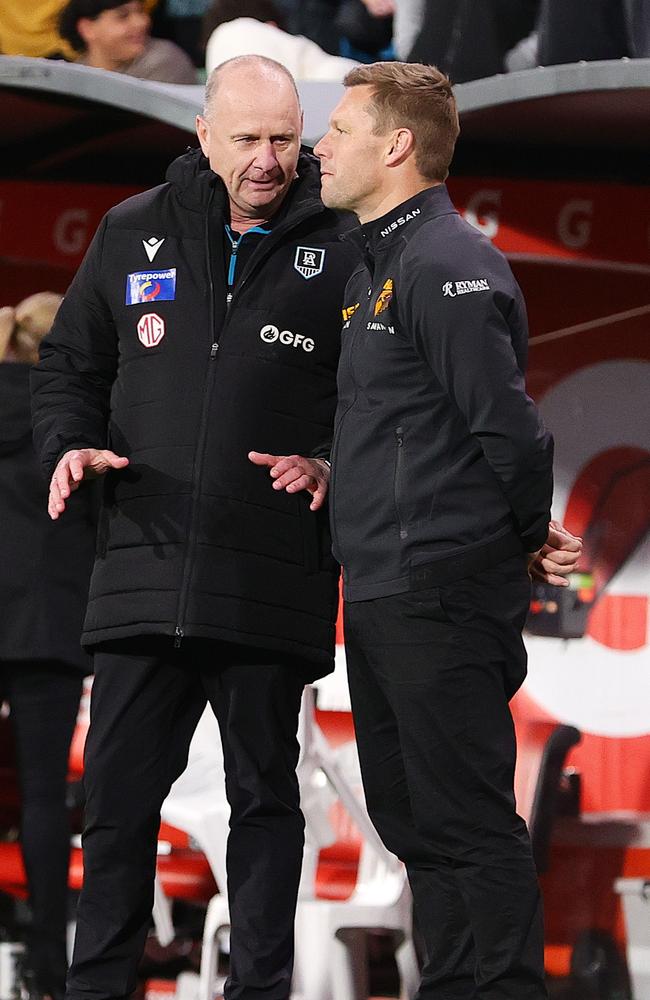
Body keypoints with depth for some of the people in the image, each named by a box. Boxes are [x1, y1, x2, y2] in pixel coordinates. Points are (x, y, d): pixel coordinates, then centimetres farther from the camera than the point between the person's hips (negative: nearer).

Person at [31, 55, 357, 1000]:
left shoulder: (340, 247, 2)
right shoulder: (133, 233, 9)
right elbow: (69, 364, 18)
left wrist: (335, 463, -12)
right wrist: (69, 446, 0)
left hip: (272, 584, -2)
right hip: (144, 567, 2)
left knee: (265, 795, 7)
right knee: (119, 791, 4)